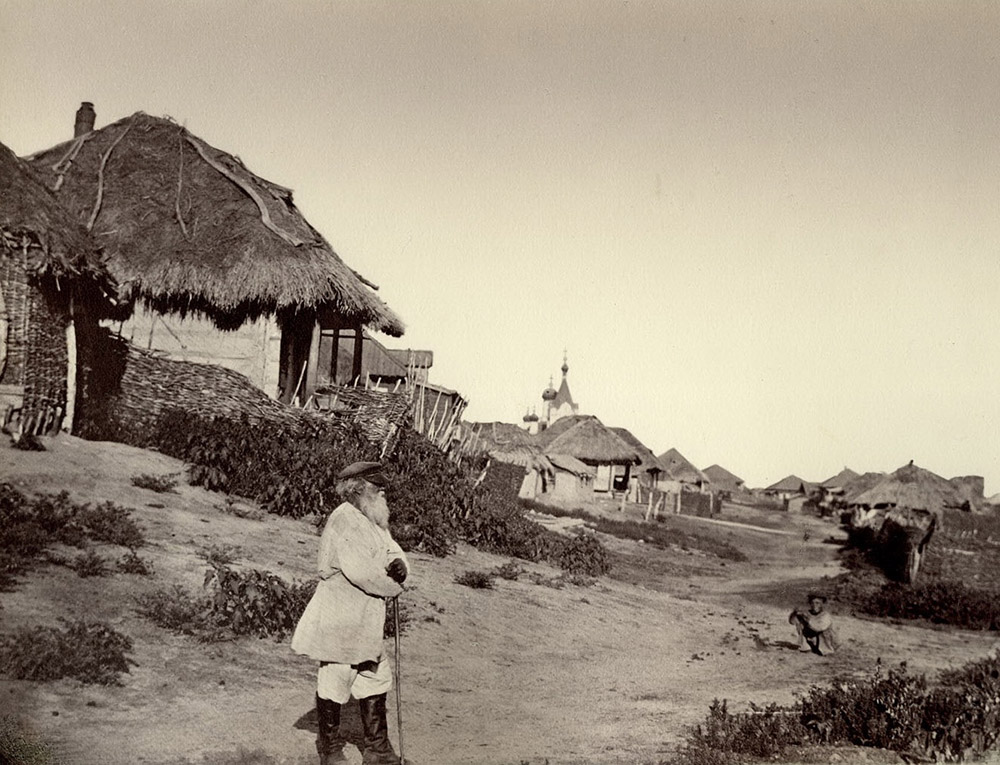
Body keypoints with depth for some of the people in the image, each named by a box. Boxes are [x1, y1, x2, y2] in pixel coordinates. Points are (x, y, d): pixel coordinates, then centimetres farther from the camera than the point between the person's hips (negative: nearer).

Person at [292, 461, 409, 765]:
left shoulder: (374, 523, 13)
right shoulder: (344, 519, -19)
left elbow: (393, 552, 11)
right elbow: (358, 570, -28)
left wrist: (398, 565, -14)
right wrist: (392, 586, -13)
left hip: (366, 623, 10)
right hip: (338, 620, -10)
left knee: (375, 681, 14)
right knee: (334, 682, 5)